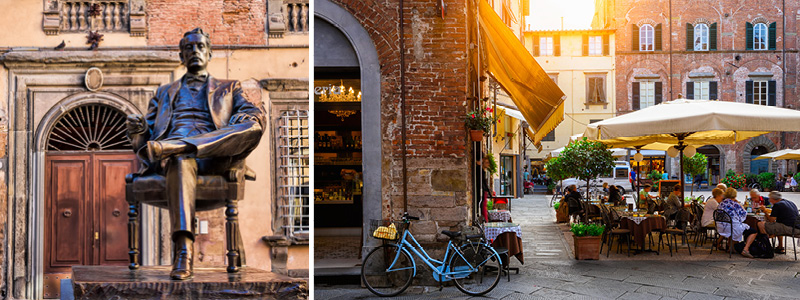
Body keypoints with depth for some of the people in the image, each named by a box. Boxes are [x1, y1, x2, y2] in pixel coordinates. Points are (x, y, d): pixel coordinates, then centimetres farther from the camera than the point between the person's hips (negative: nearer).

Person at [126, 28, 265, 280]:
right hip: (174, 153, 0)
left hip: (214, 155, 0)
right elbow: (147, 134, 27)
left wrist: (243, 119, -12)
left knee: (253, 127, -32)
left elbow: (256, 113, 13)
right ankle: (183, 254, -52)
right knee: (180, 161, -40)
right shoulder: (164, 93, 36)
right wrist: (138, 129, 1)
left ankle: (171, 146, -45)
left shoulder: (228, 88, 32)